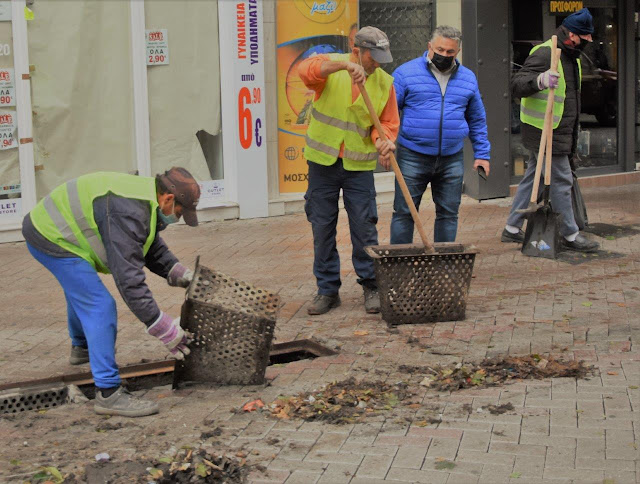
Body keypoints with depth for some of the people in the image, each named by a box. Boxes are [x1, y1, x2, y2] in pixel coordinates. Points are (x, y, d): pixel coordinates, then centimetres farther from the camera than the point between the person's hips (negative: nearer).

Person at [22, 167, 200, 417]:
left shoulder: (146, 197, 3)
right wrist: (164, 328, -30)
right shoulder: (128, 212, -29)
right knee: (99, 307, -15)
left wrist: (180, 274, 2)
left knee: (80, 291, 34)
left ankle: (81, 348, 60)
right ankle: (108, 393, -15)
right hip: (53, 239, -11)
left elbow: (154, 249, 17)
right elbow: (128, 278, -33)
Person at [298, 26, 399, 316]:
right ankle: (327, 290, 16)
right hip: (323, 162, 0)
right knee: (322, 227, 5)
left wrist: (382, 140, -19)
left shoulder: (384, 82, 1)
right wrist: (345, 65, -39)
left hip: (359, 166, 0)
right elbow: (305, 70, -27)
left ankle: (371, 286, 13)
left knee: (364, 228, -1)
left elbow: (388, 122, 3)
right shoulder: (331, 67, -5)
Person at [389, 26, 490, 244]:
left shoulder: (468, 78, 11)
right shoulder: (406, 73, -2)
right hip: (413, 158, -3)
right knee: (404, 213, 0)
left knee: (449, 214, 8)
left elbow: (477, 120, 18)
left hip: (452, 159, 3)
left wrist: (482, 154, 14)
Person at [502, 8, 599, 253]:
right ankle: (570, 235, 6)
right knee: (561, 181, -4)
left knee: (533, 178, 14)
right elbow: (516, 85, -22)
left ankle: (512, 228, 21)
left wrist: (572, 141, 29)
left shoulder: (571, 56, 16)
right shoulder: (545, 54, -17)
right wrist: (540, 80, -42)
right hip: (546, 134, -10)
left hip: (560, 132, 10)